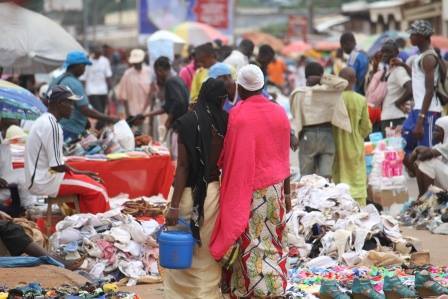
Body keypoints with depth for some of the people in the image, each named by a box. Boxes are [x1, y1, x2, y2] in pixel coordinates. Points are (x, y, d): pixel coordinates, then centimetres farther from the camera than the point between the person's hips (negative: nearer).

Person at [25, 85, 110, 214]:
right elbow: (57, 165, -21)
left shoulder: (43, 120, 12)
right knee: (98, 190, -8)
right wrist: (79, 172, -4)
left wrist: (80, 172, 10)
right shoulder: (52, 125, -19)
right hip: (46, 182, -10)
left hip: (37, 180, 10)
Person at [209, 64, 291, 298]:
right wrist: (286, 191, 15)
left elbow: (229, 157, -10)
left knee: (251, 243, 1)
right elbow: (284, 156, 8)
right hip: (275, 187, 4)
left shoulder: (237, 114, -13)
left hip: (247, 188, -4)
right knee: (274, 241, 10)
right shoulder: (279, 112, 2)